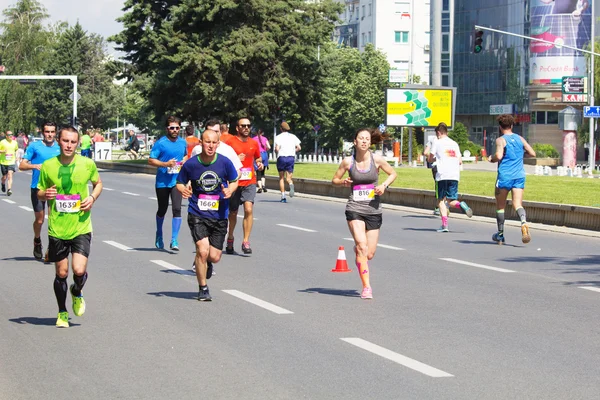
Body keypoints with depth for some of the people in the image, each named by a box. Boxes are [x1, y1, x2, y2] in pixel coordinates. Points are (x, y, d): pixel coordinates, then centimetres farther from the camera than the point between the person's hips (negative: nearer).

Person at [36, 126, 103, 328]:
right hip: (57, 228, 1)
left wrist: (93, 197, -5)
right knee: (61, 273, 8)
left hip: (81, 227, -1)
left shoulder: (87, 164, -4)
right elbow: (39, 193, 9)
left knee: (79, 270, -13)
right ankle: (62, 313, 28)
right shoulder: (48, 166, -3)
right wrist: (45, 194, -15)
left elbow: (98, 183, 15)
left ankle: (77, 293, 22)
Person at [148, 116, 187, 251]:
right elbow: (151, 160, -9)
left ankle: (174, 240, -10)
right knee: (162, 210, 14)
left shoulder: (183, 143, 5)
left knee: (177, 209, -12)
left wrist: (184, 161, 2)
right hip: (162, 182, -2)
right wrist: (166, 164, -20)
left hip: (176, 182, 2)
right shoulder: (160, 143, -8)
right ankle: (159, 235, 38)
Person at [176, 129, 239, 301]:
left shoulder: (225, 163, -6)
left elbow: (234, 181, 8)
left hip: (219, 216, 2)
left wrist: (230, 190, -13)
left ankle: (206, 263, 42)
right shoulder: (191, 164, -8)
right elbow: (179, 183, 6)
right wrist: (183, 190, -17)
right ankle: (203, 289, 4)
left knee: (215, 257, 2)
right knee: (203, 251, -16)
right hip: (197, 215, -2)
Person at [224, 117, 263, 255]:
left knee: (248, 209, -16)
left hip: (249, 182, 2)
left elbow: (258, 157, 26)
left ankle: (246, 242, -13)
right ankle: (230, 238, 34)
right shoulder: (230, 142, -5)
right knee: (233, 213, 10)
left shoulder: (253, 143, 8)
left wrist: (259, 163, 4)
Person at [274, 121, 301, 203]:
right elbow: (298, 148, 1)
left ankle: (283, 196, 4)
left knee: (281, 178, 10)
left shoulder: (279, 137, -2)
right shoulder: (293, 136, 7)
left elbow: (277, 148, -14)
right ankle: (291, 184, -32)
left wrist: (276, 152, 8)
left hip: (281, 157, -2)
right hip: (291, 157, 2)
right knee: (288, 178, 5)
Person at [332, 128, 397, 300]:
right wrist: (343, 182, -11)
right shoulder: (348, 162, -2)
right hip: (354, 209, -2)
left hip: (374, 211, 2)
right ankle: (366, 287, -16)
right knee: (362, 246, -20)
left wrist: (384, 185, -6)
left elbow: (393, 173, 12)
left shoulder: (377, 159, -2)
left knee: (369, 254, 3)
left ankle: (357, 254, 41)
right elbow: (335, 179, 11)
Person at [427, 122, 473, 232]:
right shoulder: (454, 144, 16)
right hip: (455, 176, 4)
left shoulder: (438, 143, 4)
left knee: (441, 200, 4)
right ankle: (460, 204, -26)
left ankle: (444, 224, -8)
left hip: (442, 175, -4)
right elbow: (460, 161, 14)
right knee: (450, 200, 9)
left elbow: (430, 159, 7)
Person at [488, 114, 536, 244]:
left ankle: (500, 235, 19)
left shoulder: (501, 140, -5)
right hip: (519, 175, 3)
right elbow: (532, 153, 9)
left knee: (500, 205, 12)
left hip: (505, 176, -3)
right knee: (518, 204, -5)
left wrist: (491, 159, 1)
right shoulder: (520, 139, 10)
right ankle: (524, 222, -36)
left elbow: (498, 156, -20)